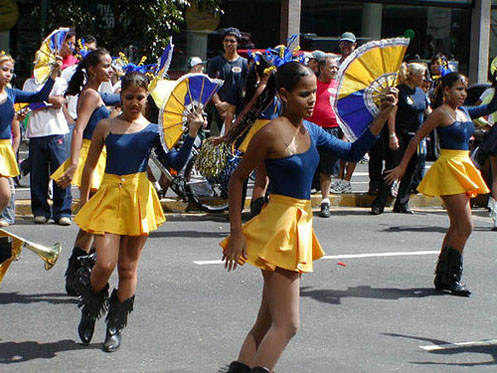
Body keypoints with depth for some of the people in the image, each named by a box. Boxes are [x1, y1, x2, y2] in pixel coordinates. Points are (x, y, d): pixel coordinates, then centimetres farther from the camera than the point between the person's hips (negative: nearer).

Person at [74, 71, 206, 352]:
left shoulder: (152, 131, 4)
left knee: (128, 268, 6)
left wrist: (192, 134, -12)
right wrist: (84, 201, 11)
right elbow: (90, 165, 11)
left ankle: (116, 327, 20)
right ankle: (89, 312, 19)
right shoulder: (106, 126, 3)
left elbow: (175, 164, -3)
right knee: (105, 265, -11)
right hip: (109, 196, -1)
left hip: (139, 198, 1)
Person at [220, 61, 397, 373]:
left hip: (300, 224, 8)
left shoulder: (311, 131, 8)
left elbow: (352, 152, 14)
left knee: (268, 321, 12)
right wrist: (237, 233, -10)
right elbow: (238, 178, -8)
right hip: (279, 227, -8)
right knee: (286, 324, -8)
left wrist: (383, 116, 2)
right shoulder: (272, 133, -13)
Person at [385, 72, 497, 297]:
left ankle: (443, 278, 17)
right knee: (465, 226, -12)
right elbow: (416, 139, -9)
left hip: (463, 169, 9)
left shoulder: (464, 112, 13)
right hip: (449, 169, -9)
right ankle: (450, 278, -4)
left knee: (457, 227, 10)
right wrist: (402, 167, -9)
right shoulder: (441, 113, -10)